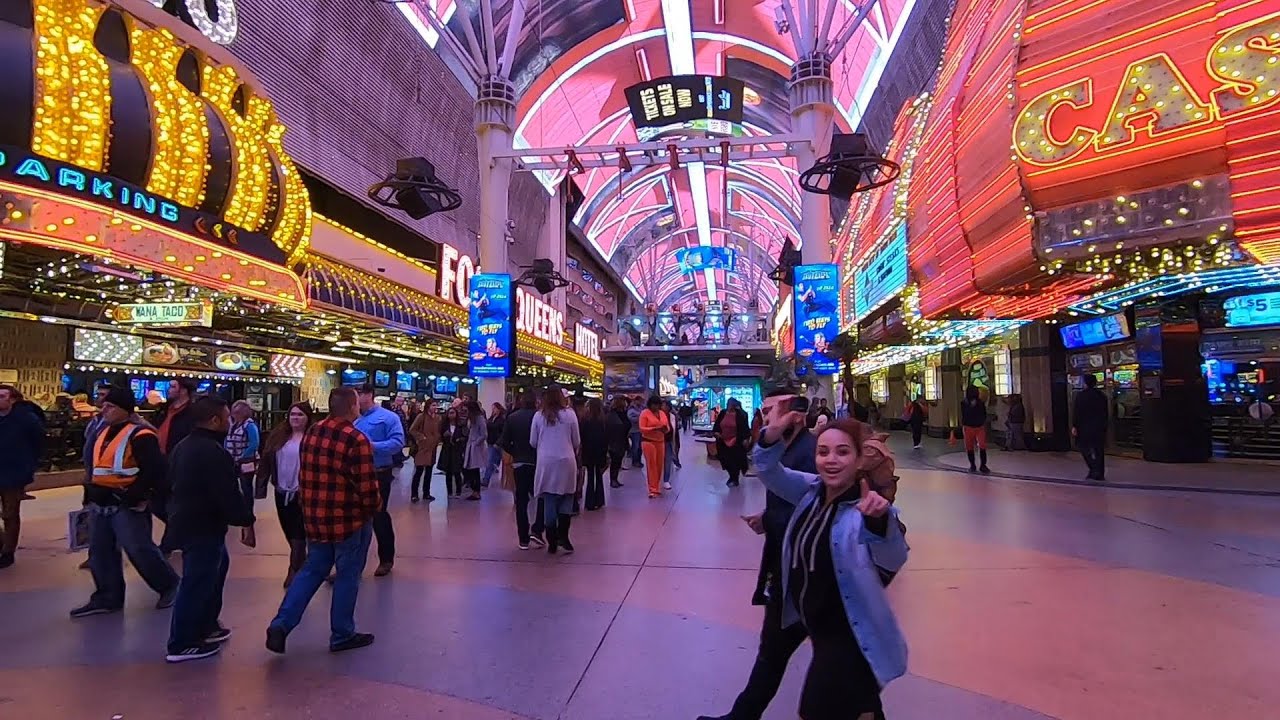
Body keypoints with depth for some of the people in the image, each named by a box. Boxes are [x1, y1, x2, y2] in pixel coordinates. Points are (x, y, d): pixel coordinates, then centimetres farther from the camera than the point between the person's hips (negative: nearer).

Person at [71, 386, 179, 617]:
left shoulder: (140, 435, -17)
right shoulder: (104, 432, 13)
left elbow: (154, 470, -23)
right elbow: (97, 467, 24)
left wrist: (135, 496, -23)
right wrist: (91, 494, 19)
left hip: (127, 505, -9)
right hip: (101, 504, 9)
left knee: (140, 550, -5)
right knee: (100, 552, 13)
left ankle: (169, 586, 12)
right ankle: (107, 597, 25)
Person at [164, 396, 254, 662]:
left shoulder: (183, 446, 10)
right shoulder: (214, 453, -23)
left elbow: (175, 482, 23)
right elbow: (229, 496, -24)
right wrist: (246, 518, -9)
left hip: (184, 522, 11)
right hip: (203, 528, -11)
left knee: (217, 567, 23)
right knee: (197, 583, -1)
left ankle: (206, 626, 31)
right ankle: (182, 644, 7)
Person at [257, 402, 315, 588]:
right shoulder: (278, 435, 7)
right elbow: (267, 460, 9)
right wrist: (261, 483, 3)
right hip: (282, 492, 6)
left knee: (298, 534, -2)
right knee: (289, 533, 16)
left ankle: (294, 570, 6)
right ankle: (301, 563, 34)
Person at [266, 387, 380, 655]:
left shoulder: (311, 433, 4)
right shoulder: (356, 439, -20)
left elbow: (304, 475, 11)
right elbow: (367, 485, -19)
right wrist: (376, 507, 0)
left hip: (315, 517, 7)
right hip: (350, 519, -7)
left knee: (311, 571, 20)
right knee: (347, 577, 7)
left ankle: (281, 625, 11)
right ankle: (342, 635, 18)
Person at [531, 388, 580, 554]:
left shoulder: (539, 416, 1)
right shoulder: (570, 414, -1)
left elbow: (533, 442, 6)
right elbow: (577, 441, 4)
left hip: (546, 462, 1)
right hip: (566, 461, -1)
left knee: (549, 503, 7)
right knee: (566, 501, 12)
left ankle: (552, 543, 10)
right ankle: (563, 537, 1)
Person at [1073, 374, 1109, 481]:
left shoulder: (1080, 395, -9)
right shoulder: (1102, 396, 5)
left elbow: (1076, 412, -11)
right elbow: (1106, 413, 10)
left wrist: (1074, 426, -7)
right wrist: (1104, 426, 19)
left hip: (1085, 427, -4)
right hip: (1099, 427, 4)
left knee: (1084, 448, 7)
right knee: (1099, 451, 9)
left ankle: (1094, 469, -7)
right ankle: (1100, 474, 12)